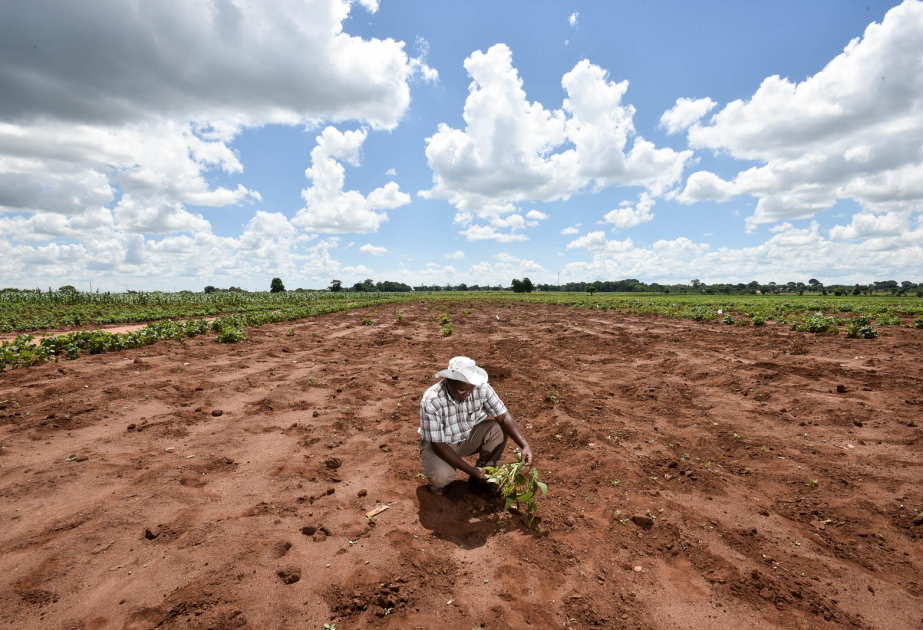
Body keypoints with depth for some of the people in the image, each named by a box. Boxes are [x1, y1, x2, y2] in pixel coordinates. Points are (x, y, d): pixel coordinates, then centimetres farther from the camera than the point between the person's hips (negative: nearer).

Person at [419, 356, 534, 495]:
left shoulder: (481, 388, -22)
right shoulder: (431, 402, -32)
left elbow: (504, 417, -20)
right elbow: (438, 445, -28)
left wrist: (525, 446, -35)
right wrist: (471, 470, -30)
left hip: (468, 436, 4)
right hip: (438, 443, -3)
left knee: (498, 429, -22)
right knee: (441, 477, -33)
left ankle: (484, 476, -1)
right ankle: (438, 480, 6)